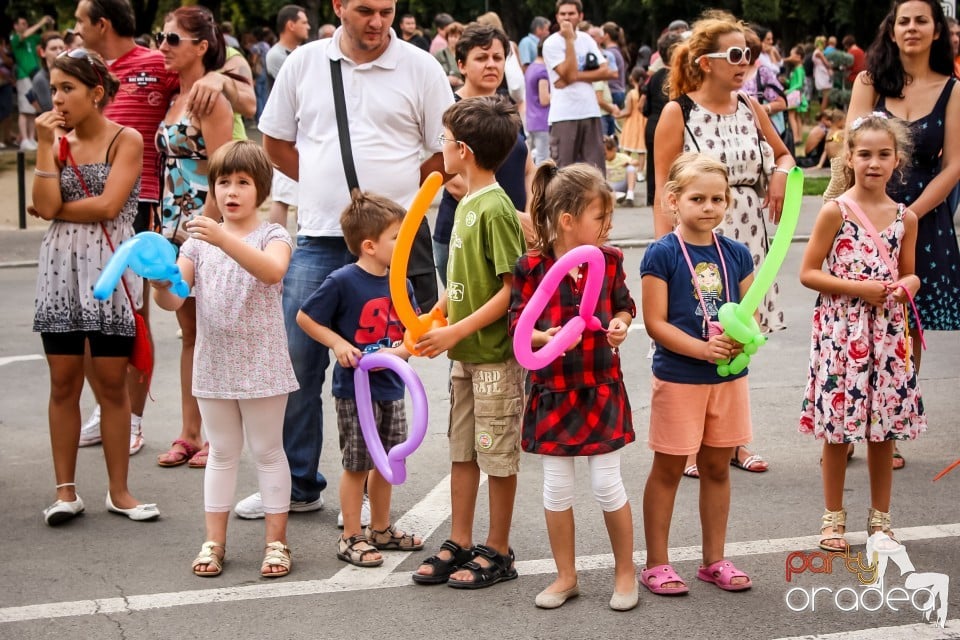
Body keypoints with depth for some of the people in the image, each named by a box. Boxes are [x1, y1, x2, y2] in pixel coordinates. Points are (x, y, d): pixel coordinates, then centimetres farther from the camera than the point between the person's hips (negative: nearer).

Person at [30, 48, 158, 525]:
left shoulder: (126, 140, -1)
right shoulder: (57, 141, 9)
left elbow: (107, 206, -13)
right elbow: (46, 206, -5)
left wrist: (56, 210, -3)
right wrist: (45, 145, -6)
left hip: (110, 267, -3)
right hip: (60, 268, 3)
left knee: (112, 382, 2)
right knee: (63, 381, 4)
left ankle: (118, 491, 11)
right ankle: (66, 490, 11)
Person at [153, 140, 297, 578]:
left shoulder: (272, 236, -6)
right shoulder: (199, 241, 5)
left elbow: (272, 270, -30)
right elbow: (174, 300, -3)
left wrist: (224, 239, -40)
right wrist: (160, 284, -27)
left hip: (262, 365, -3)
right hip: (213, 364, 3)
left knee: (267, 451, 7)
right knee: (222, 453, 13)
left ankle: (276, 541, 14)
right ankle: (214, 541, 18)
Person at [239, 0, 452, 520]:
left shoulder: (420, 68, 0)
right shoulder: (304, 63, 6)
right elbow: (275, 141, 14)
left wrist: (395, 192, -1)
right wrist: (330, 185, 7)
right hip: (317, 239, 2)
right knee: (295, 362, 5)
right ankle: (297, 485, 19)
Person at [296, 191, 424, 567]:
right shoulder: (343, 282, -15)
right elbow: (305, 318, -8)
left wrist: (400, 350, -13)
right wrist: (338, 344, -16)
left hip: (390, 387, 6)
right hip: (355, 389, -6)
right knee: (358, 465, 2)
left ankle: (380, 529, 32)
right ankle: (351, 537, 15)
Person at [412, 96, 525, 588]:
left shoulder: (496, 209, -18)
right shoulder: (467, 203, 9)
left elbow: (512, 289, -20)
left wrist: (456, 331, -21)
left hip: (495, 354, -9)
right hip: (466, 353, 9)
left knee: (498, 455, 4)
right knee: (462, 450, 15)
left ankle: (497, 552, 15)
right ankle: (459, 544, 25)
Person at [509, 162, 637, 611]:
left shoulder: (609, 259, -3)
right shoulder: (532, 267, -12)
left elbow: (624, 305, 12)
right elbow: (517, 324, -6)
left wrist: (620, 325, -10)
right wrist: (545, 338, -25)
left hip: (602, 388, 1)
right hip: (552, 391, -1)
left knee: (607, 484, 3)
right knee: (557, 487, 8)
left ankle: (625, 572, 22)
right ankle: (566, 576, 24)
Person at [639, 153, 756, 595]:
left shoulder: (736, 254, 4)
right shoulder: (662, 255, -10)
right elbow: (655, 322, -13)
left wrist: (742, 339, -15)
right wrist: (704, 348, -23)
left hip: (729, 377, 5)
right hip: (678, 378, -5)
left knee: (717, 467, 14)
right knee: (668, 469, 6)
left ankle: (714, 560, 26)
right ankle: (656, 564, 15)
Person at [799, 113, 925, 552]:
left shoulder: (905, 217, 6)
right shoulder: (836, 211, -6)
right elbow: (808, 272, -6)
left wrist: (905, 286, -6)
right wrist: (856, 288, -16)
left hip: (888, 332, 4)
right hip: (842, 330, -4)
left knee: (885, 429, 9)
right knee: (839, 428, 2)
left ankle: (880, 519, 22)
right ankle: (833, 518, 17)